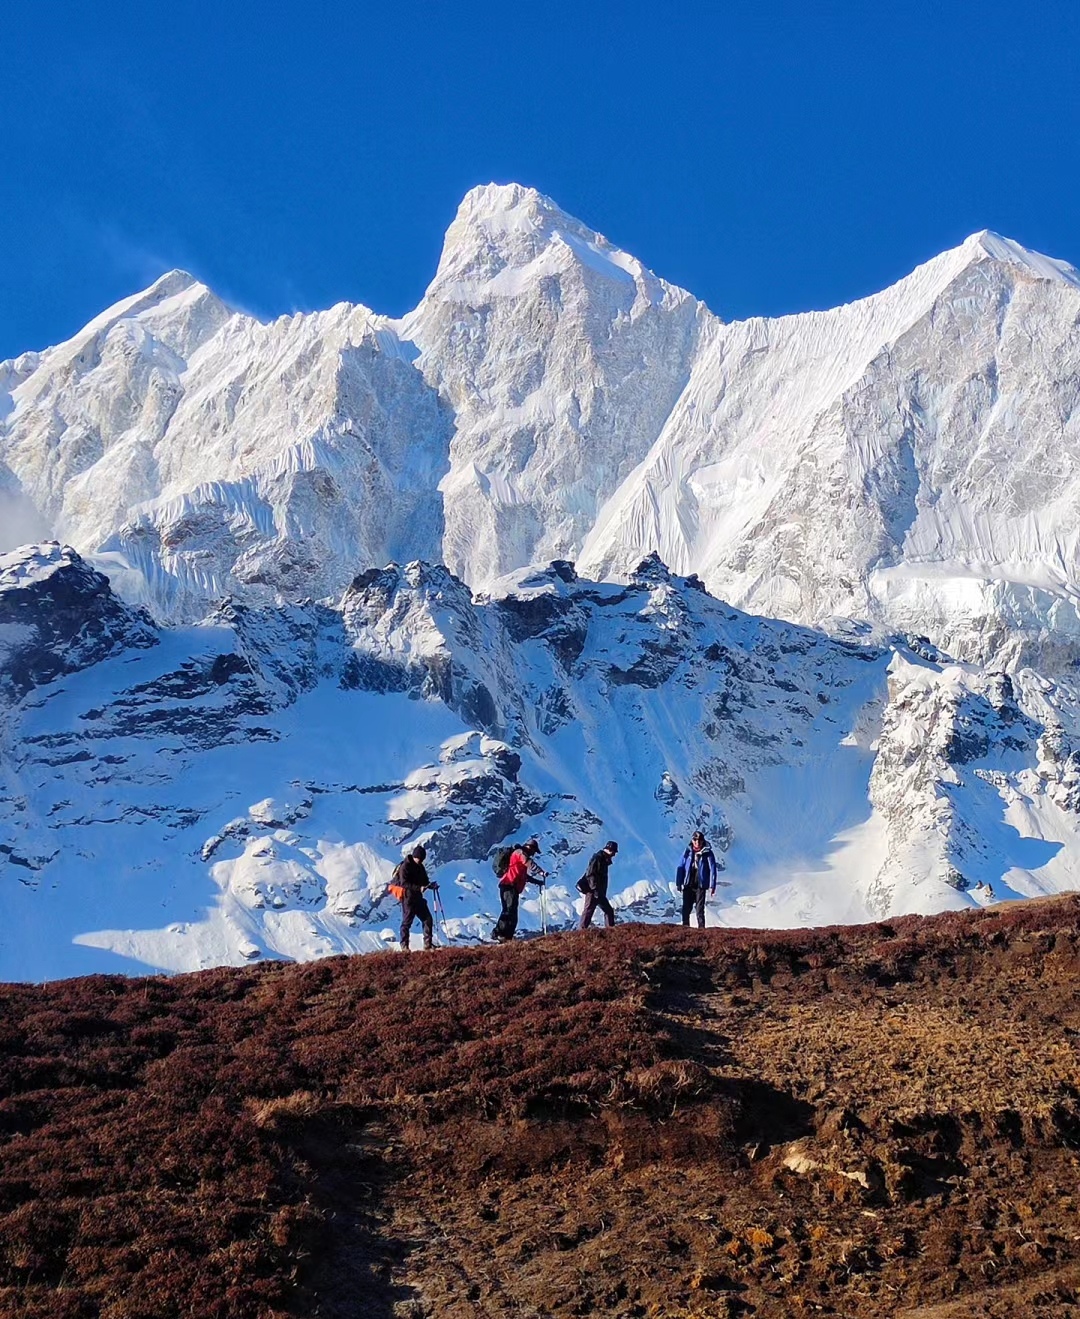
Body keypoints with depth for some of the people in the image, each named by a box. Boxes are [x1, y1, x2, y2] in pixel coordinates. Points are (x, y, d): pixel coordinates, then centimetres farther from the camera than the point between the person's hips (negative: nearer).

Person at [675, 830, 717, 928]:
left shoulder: (707, 853, -2)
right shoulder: (688, 852, 4)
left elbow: (712, 869, -3)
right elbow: (681, 867, 8)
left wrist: (712, 886, -8)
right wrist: (679, 883, 7)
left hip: (701, 885, -3)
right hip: (688, 884, 3)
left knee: (700, 908, -6)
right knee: (686, 908, 6)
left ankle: (701, 927, -2)